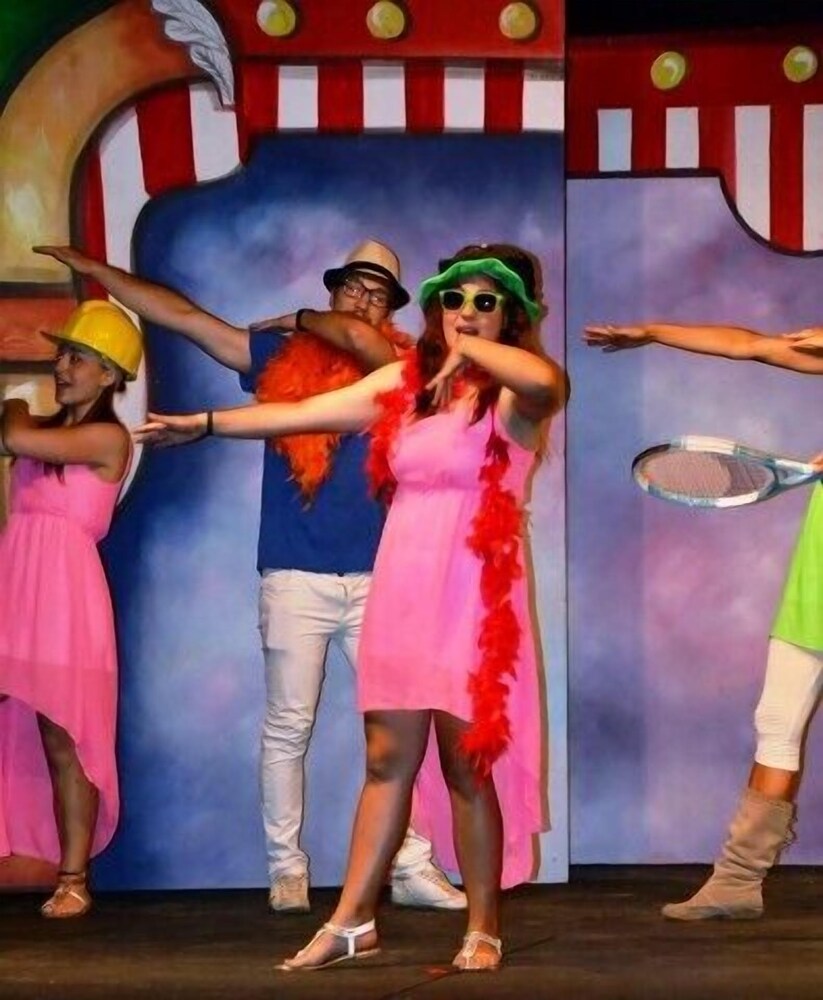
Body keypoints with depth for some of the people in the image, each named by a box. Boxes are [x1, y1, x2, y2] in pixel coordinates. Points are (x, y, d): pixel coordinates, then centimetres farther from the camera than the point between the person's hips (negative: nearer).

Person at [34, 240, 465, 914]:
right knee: (287, 728, 3)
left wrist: (302, 321, 3)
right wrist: (93, 269, 8)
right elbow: (182, 316, 8)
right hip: (295, 578, 0)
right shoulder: (280, 357, 7)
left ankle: (413, 869, 2)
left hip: (376, 578, 0)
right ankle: (287, 869, 9)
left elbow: (359, 339, -17)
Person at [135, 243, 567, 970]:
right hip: (400, 590, 5)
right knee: (388, 759, 9)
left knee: (468, 765, -1)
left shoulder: (515, 393, -5)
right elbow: (302, 413, 16)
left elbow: (546, 381, -31)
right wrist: (203, 425, 18)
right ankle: (351, 923, 13)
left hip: (474, 597, -5)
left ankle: (484, 931, 9)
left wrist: (470, 350, -15)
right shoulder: (404, 382, 11)